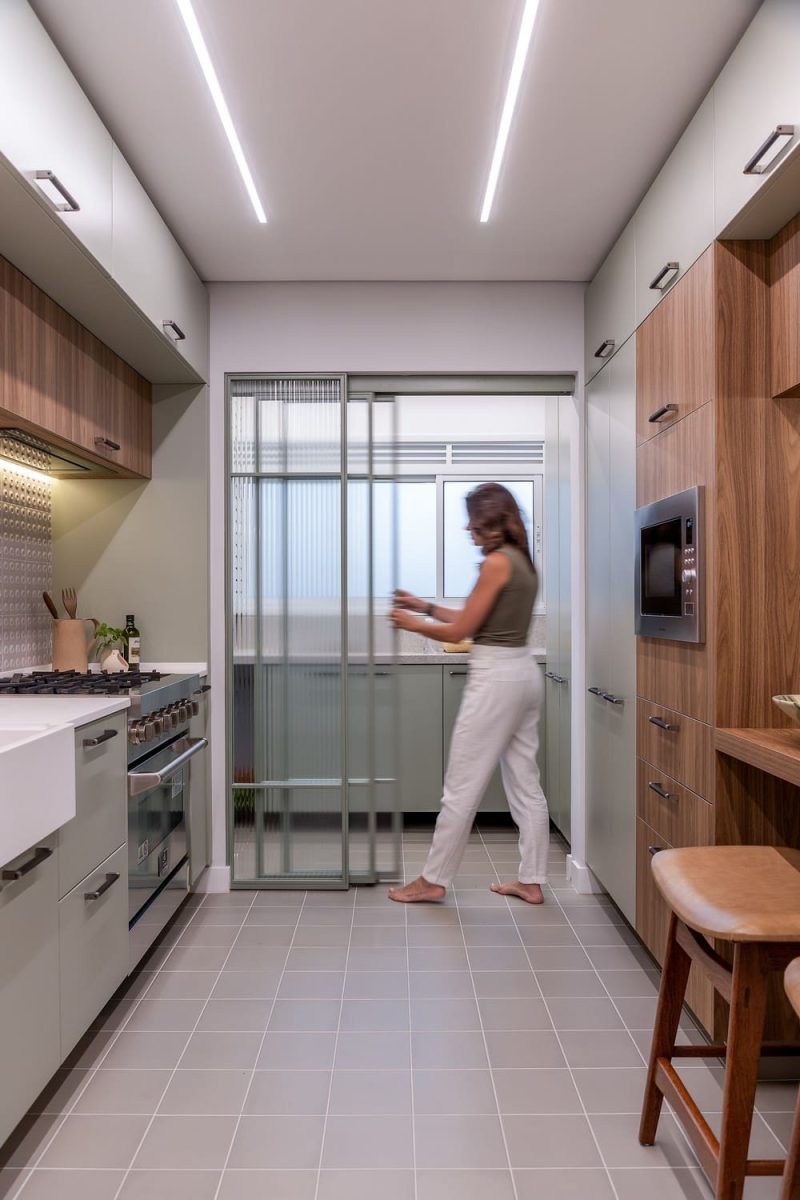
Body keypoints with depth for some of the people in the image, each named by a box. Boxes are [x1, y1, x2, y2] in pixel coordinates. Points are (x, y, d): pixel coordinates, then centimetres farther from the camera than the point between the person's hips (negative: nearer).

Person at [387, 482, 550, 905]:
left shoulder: (496, 562, -15)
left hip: (496, 678, -10)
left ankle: (433, 880, 16)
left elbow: (460, 632, -13)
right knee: (525, 783, 14)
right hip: (523, 674, 10)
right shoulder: (522, 561, 13)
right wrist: (426, 606, 19)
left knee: (462, 786, 2)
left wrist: (412, 624, 3)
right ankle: (531, 881, 24)